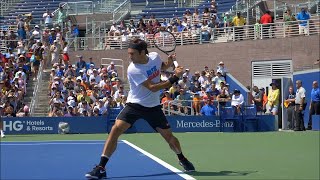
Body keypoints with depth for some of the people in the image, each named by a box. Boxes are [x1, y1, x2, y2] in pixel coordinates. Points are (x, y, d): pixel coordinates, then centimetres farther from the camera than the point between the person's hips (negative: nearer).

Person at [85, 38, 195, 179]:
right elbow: (152, 87, -26)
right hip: (134, 105, -4)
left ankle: (182, 159, 38)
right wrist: (175, 78, -27)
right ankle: (101, 167, -19)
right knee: (116, 129, -22)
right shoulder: (133, 70, -22)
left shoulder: (155, 56, -7)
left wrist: (170, 62, -5)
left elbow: (162, 67, 19)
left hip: (153, 107, 4)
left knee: (168, 136, 6)